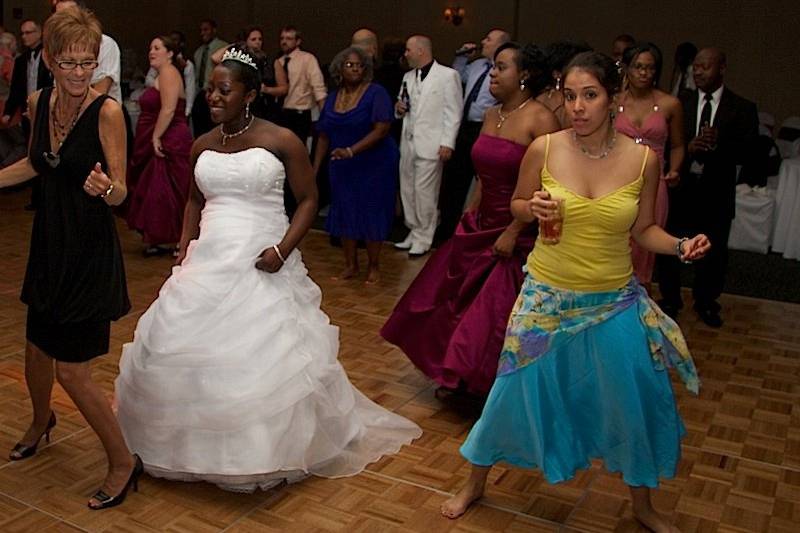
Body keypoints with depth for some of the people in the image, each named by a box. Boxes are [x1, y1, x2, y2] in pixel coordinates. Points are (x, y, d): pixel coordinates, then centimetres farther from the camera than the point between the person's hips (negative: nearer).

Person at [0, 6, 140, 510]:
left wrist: (104, 188, -37)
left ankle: (124, 462, 15)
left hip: (91, 251, -6)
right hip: (50, 242, 6)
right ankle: (41, 422, 53)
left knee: (72, 370, -3)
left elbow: (120, 192, -16)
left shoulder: (107, 111, -17)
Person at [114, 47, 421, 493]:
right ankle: (199, 447, 29)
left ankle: (268, 455, 20)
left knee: (264, 359, -1)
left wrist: (283, 248, -16)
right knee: (189, 355, 8)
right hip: (207, 265, 6)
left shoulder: (281, 140, -7)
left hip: (261, 267, -5)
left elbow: (309, 199, -4)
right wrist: (185, 250, 10)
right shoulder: (202, 146, 9)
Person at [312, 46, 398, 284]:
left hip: (374, 164, -4)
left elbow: (382, 129, -19)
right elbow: (324, 136, 9)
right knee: (344, 213, 7)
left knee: (371, 213, 3)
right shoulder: (332, 98, 6)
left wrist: (351, 150, -27)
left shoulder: (376, 93, -9)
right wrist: (315, 169, 4)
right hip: (342, 167, 5)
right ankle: (351, 265, 21)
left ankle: (374, 266, 19)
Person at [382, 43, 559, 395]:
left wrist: (512, 233, -20)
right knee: (456, 301, 17)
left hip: (518, 235, -8)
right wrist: (468, 219, 11)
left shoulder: (541, 120, -16)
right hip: (480, 227, 8)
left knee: (498, 317, 3)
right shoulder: (491, 115, 7)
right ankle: (458, 375, 38)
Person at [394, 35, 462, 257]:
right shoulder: (408, 77, 15)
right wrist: (399, 108, 3)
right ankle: (414, 232, 23)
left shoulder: (448, 75, -5)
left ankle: (423, 238, 8)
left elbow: (453, 112, -7)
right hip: (408, 143, 7)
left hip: (430, 144, -7)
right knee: (408, 191, 10)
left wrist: (447, 143, -13)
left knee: (424, 193, -4)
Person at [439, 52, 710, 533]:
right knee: (518, 391, 10)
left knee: (634, 401, 12)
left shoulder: (643, 159, -7)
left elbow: (643, 229, 4)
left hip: (615, 304, 1)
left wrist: (680, 246, -15)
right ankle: (475, 484, 36)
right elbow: (516, 205, 5)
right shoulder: (544, 149, -10)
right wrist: (533, 209, -17)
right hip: (546, 298, -1)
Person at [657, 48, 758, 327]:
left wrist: (719, 144, -26)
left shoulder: (742, 108, -3)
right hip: (680, 187, 1)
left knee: (714, 252, 12)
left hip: (716, 192, -1)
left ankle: (706, 303, 34)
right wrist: (688, 148, -23)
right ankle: (670, 299, 30)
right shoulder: (681, 103, 2)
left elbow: (748, 154, -9)